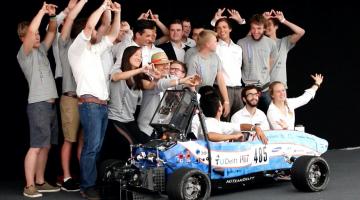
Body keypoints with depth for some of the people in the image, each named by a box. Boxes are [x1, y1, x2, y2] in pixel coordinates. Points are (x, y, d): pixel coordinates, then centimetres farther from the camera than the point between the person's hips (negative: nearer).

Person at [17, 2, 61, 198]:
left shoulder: (41, 50, 17)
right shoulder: (24, 53, -4)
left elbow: (52, 31, 21)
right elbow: (31, 30, -20)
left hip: (50, 104, 8)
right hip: (38, 104, -8)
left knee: (46, 145, 9)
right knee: (36, 146, -9)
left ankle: (40, 182, 16)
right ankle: (29, 186, -5)